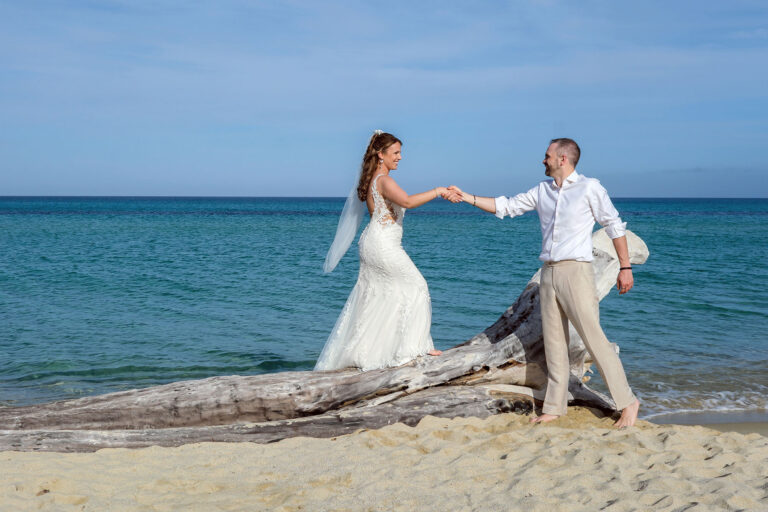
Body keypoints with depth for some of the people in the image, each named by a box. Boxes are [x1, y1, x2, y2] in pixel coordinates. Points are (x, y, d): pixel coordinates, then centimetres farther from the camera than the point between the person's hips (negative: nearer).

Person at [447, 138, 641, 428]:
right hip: (548, 273, 6)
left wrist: (625, 267, -2)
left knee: (594, 338, -10)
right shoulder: (542, 191, 14)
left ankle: (627, 403, -2)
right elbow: (506, 207, 19)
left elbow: (614, 226, 1)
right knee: (553, 342, 8)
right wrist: (467, 197, 14)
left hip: (575, 271, -6)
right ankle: (554, 407, 14)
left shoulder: (589, 188, -2)